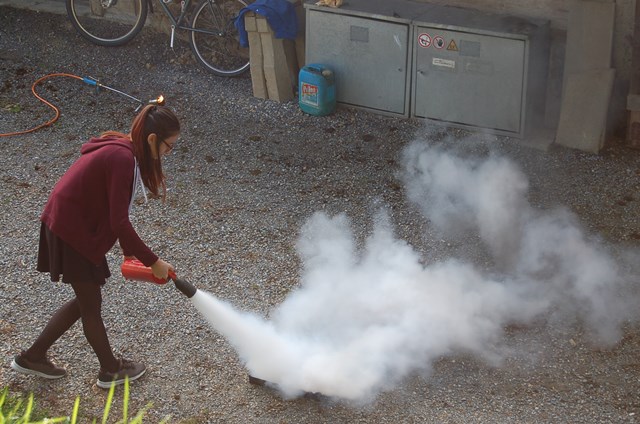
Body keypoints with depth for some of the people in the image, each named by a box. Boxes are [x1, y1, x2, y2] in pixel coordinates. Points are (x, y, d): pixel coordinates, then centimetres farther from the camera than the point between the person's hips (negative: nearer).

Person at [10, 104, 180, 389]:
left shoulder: (120, 149, 6)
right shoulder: (123, 159, -25)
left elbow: (116, 212, 15)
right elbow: (119, 223, -25)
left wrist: (130, 253, 15)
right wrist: (153, 262, -18)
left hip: (69, 225, 9)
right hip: (72, 233, -9)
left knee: (86, 300, 19)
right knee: (91, 304, 8)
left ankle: (32, 357, 29)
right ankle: (111, 370, 27)